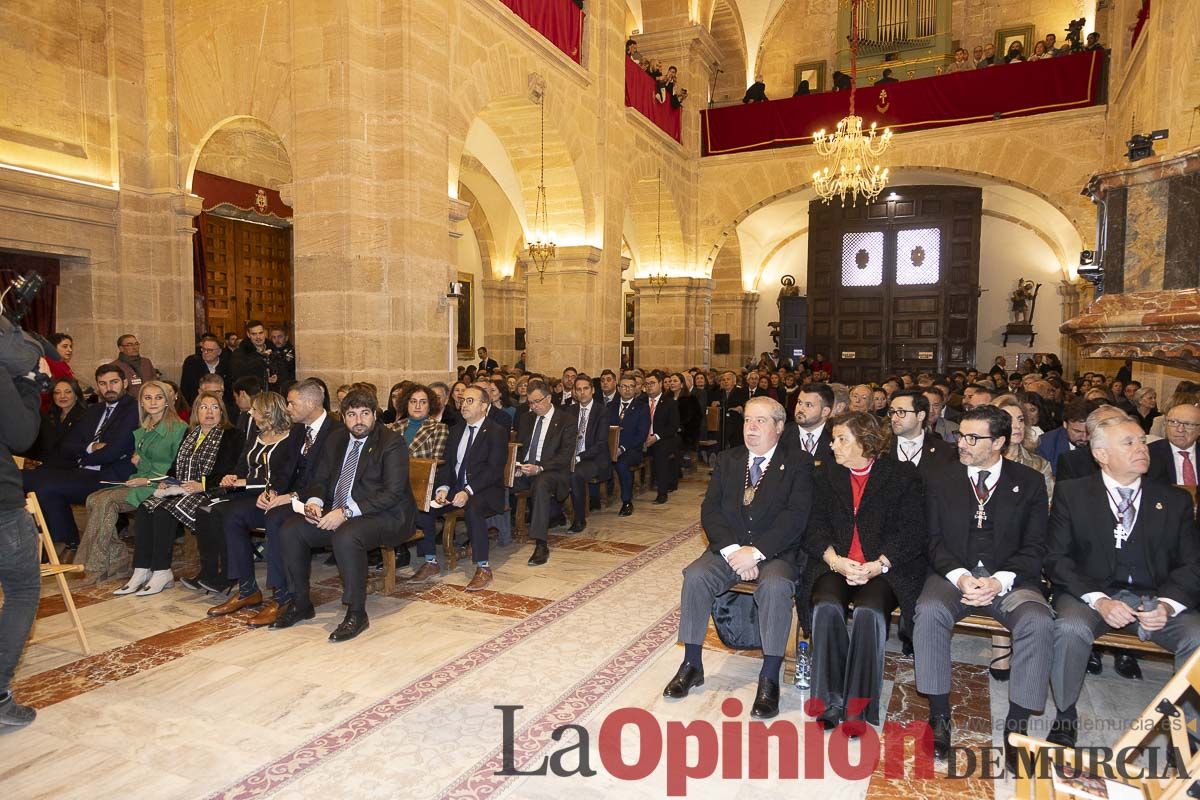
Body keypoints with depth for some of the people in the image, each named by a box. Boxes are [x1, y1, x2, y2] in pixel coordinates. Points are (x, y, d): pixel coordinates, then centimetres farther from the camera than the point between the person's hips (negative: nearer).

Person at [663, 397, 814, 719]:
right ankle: (692, 664, -8)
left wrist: (755, 552, -21)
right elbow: (710, 509, 2)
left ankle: (769, 677, -20)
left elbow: (796, 516, -12)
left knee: (776, 586, -33)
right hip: (729, 548, 3)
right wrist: (732, 550, -14)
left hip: (776, 551, -3)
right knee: (695, 576, -22)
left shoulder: (798, 463, 0)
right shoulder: (727, 460, 11)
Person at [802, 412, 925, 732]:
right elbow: (814, 528, 7)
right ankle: (829, 702, -16)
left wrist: (877, 566, -15)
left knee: (868, 612, -32)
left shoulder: (903, 475, 6)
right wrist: (836, 560, -12)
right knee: (826, 607, -28)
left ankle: (857, 706, -20)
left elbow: (913, 532, -1)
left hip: (885, 568, -2)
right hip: (834, 564, 2)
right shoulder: (825, 475, 15)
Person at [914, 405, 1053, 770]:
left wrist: (1000, 581, -16)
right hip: (954, 574, 0)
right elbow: (935, 541, 4)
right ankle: (939, 716, -18)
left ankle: (1017, 723, -16)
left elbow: (1034, 547, 1)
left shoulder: (1030, 482, 6)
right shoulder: (940, 480, 7)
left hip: (1010, 579, 0)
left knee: (1038, 622, -30)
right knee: (929, 611, -30)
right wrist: (959, 576, -15)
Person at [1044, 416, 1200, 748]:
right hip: (1089, 593, -2)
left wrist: (1167, 604, -14)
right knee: (1070, 628, -32)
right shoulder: (1071, 493, 3)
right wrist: (1098, 600, -18)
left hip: (1155, 598, 3)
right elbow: (1056, 558, -3)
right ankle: (1065, 717, -10)